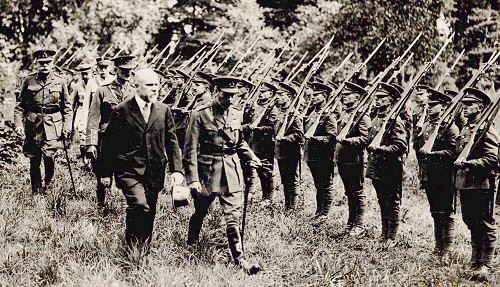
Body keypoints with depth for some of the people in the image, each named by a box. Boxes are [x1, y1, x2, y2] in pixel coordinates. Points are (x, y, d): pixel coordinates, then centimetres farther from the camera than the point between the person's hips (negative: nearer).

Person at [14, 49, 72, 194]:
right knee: (34, 160, 4)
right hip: (33, 125, 1)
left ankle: (47, 184, 11)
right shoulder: (29, 81, 4)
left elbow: (67, 106, 9)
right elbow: (20, 105, 6)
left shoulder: (60, 82, 4)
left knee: (48, 155, -15)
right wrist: (18, 124, -4)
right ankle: (36, 192, 17)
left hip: (52, 126, -1)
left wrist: (67, 126, 1)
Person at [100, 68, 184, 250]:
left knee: (149, 213, 9)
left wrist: (177, 169, -1)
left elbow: (171, 142, 9)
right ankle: (133, 249, -5)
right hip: (129, 171, -4)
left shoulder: (163, 111, 7)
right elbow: (108, 144, 0)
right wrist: (106, 173, 0)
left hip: (155, 172, 4)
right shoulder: (122, 111, -4)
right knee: (139, 205, -22)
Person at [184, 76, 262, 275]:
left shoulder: (236, 115, 7)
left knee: (233, 215, -3)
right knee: (200, 212, 14)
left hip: (232, 170, 3)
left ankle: (239, 258, -3)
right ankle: (191, 247, 40)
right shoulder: (200, 115, -10)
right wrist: (193, 179, -18)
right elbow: (191, 150, -12)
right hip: (207, 170, -3)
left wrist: (252, 158, 8)